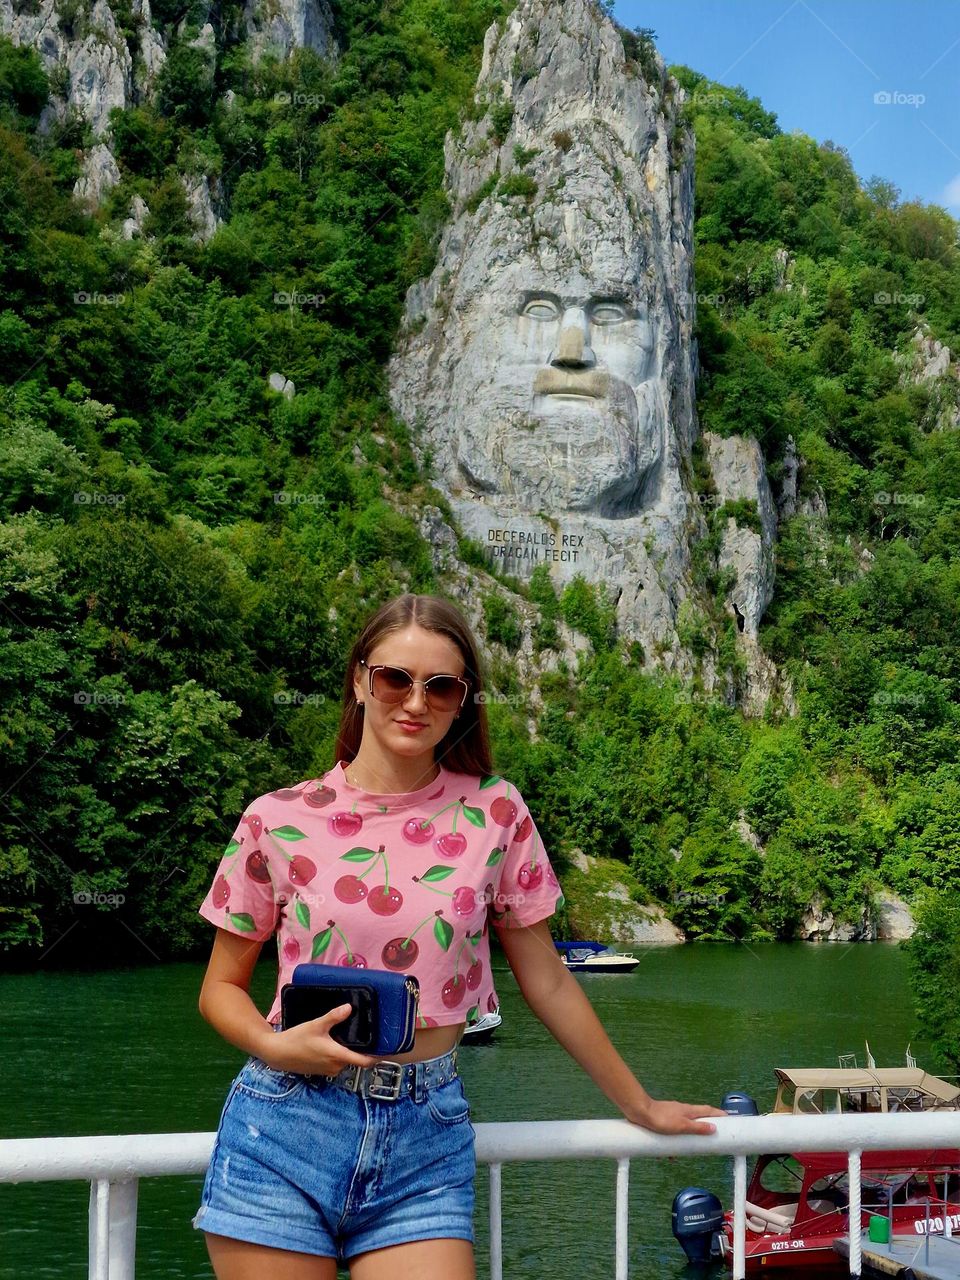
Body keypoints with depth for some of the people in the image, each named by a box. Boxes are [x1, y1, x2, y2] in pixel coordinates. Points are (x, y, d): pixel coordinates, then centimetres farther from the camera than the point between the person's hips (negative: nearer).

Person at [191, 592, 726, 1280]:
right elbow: (221, 986, 8)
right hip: (286, 1126, 0)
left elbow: (548, 982, 9)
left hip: (426, 1140, 0)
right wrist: (278, 1048, -12)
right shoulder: (280, 819, -2)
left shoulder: (494, 812, 0)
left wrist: (641, 1106, 14)